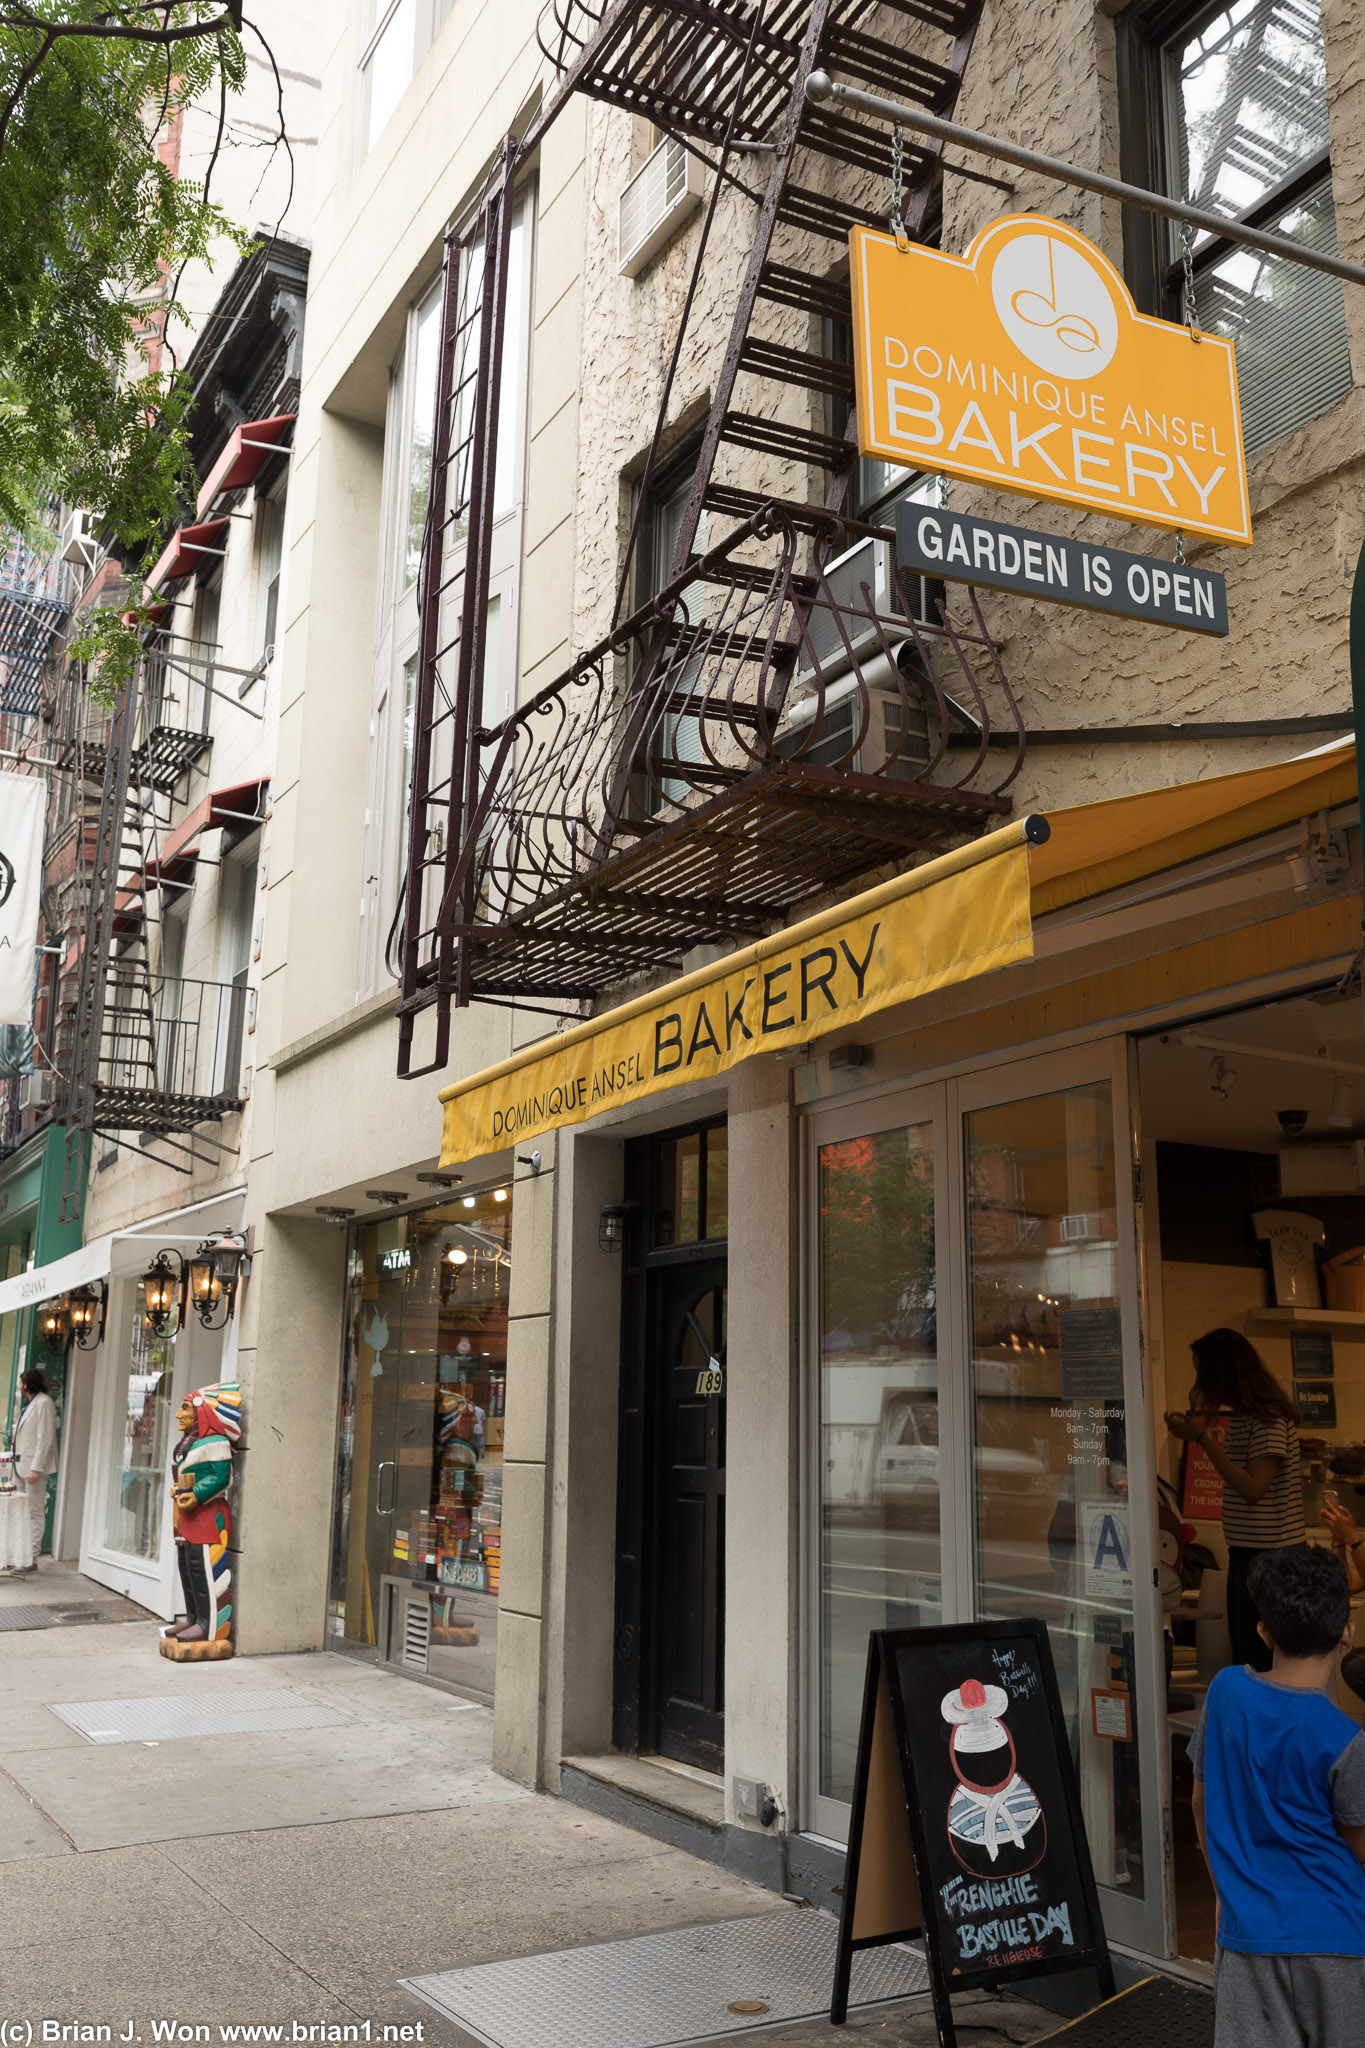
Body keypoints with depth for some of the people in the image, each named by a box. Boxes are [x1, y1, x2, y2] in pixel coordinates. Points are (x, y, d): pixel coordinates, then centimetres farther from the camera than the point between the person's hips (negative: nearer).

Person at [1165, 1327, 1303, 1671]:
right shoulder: (1241, 1417, 13)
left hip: (1268, 1555, -9)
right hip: (1244, 1552, 9)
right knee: (1243, 1657, 12)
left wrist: (1201, 1438, -20)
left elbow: (1253, 1488, -22)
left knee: (1257, 1661, -5)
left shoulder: (1270, 1417, -15)